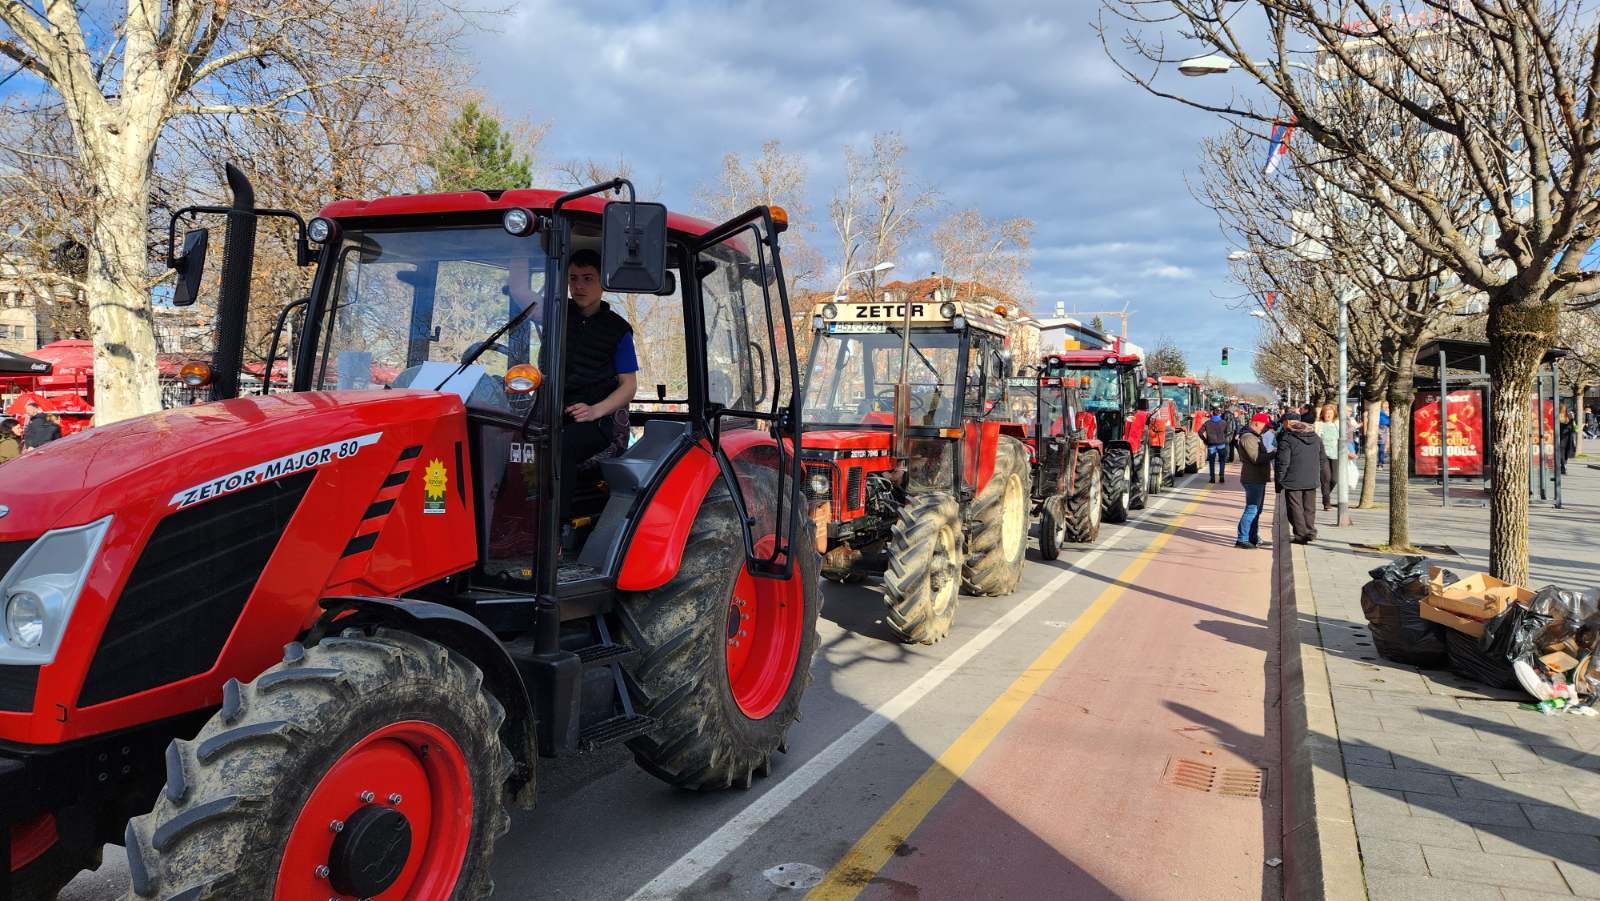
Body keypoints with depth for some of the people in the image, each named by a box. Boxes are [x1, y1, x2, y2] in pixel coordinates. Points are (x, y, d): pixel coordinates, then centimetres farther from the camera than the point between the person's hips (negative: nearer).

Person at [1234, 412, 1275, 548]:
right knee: (1252, 509, -10)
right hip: (1253, 479, -11)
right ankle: (1242, 539, -8)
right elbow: (1256, 458, -23)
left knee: (1257, 510, 16)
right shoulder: (1248, 437, -16)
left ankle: (1253, 537, 24)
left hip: (1258, 479, 11)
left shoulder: (1256, 437, 18)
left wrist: (1270, 455, 4)